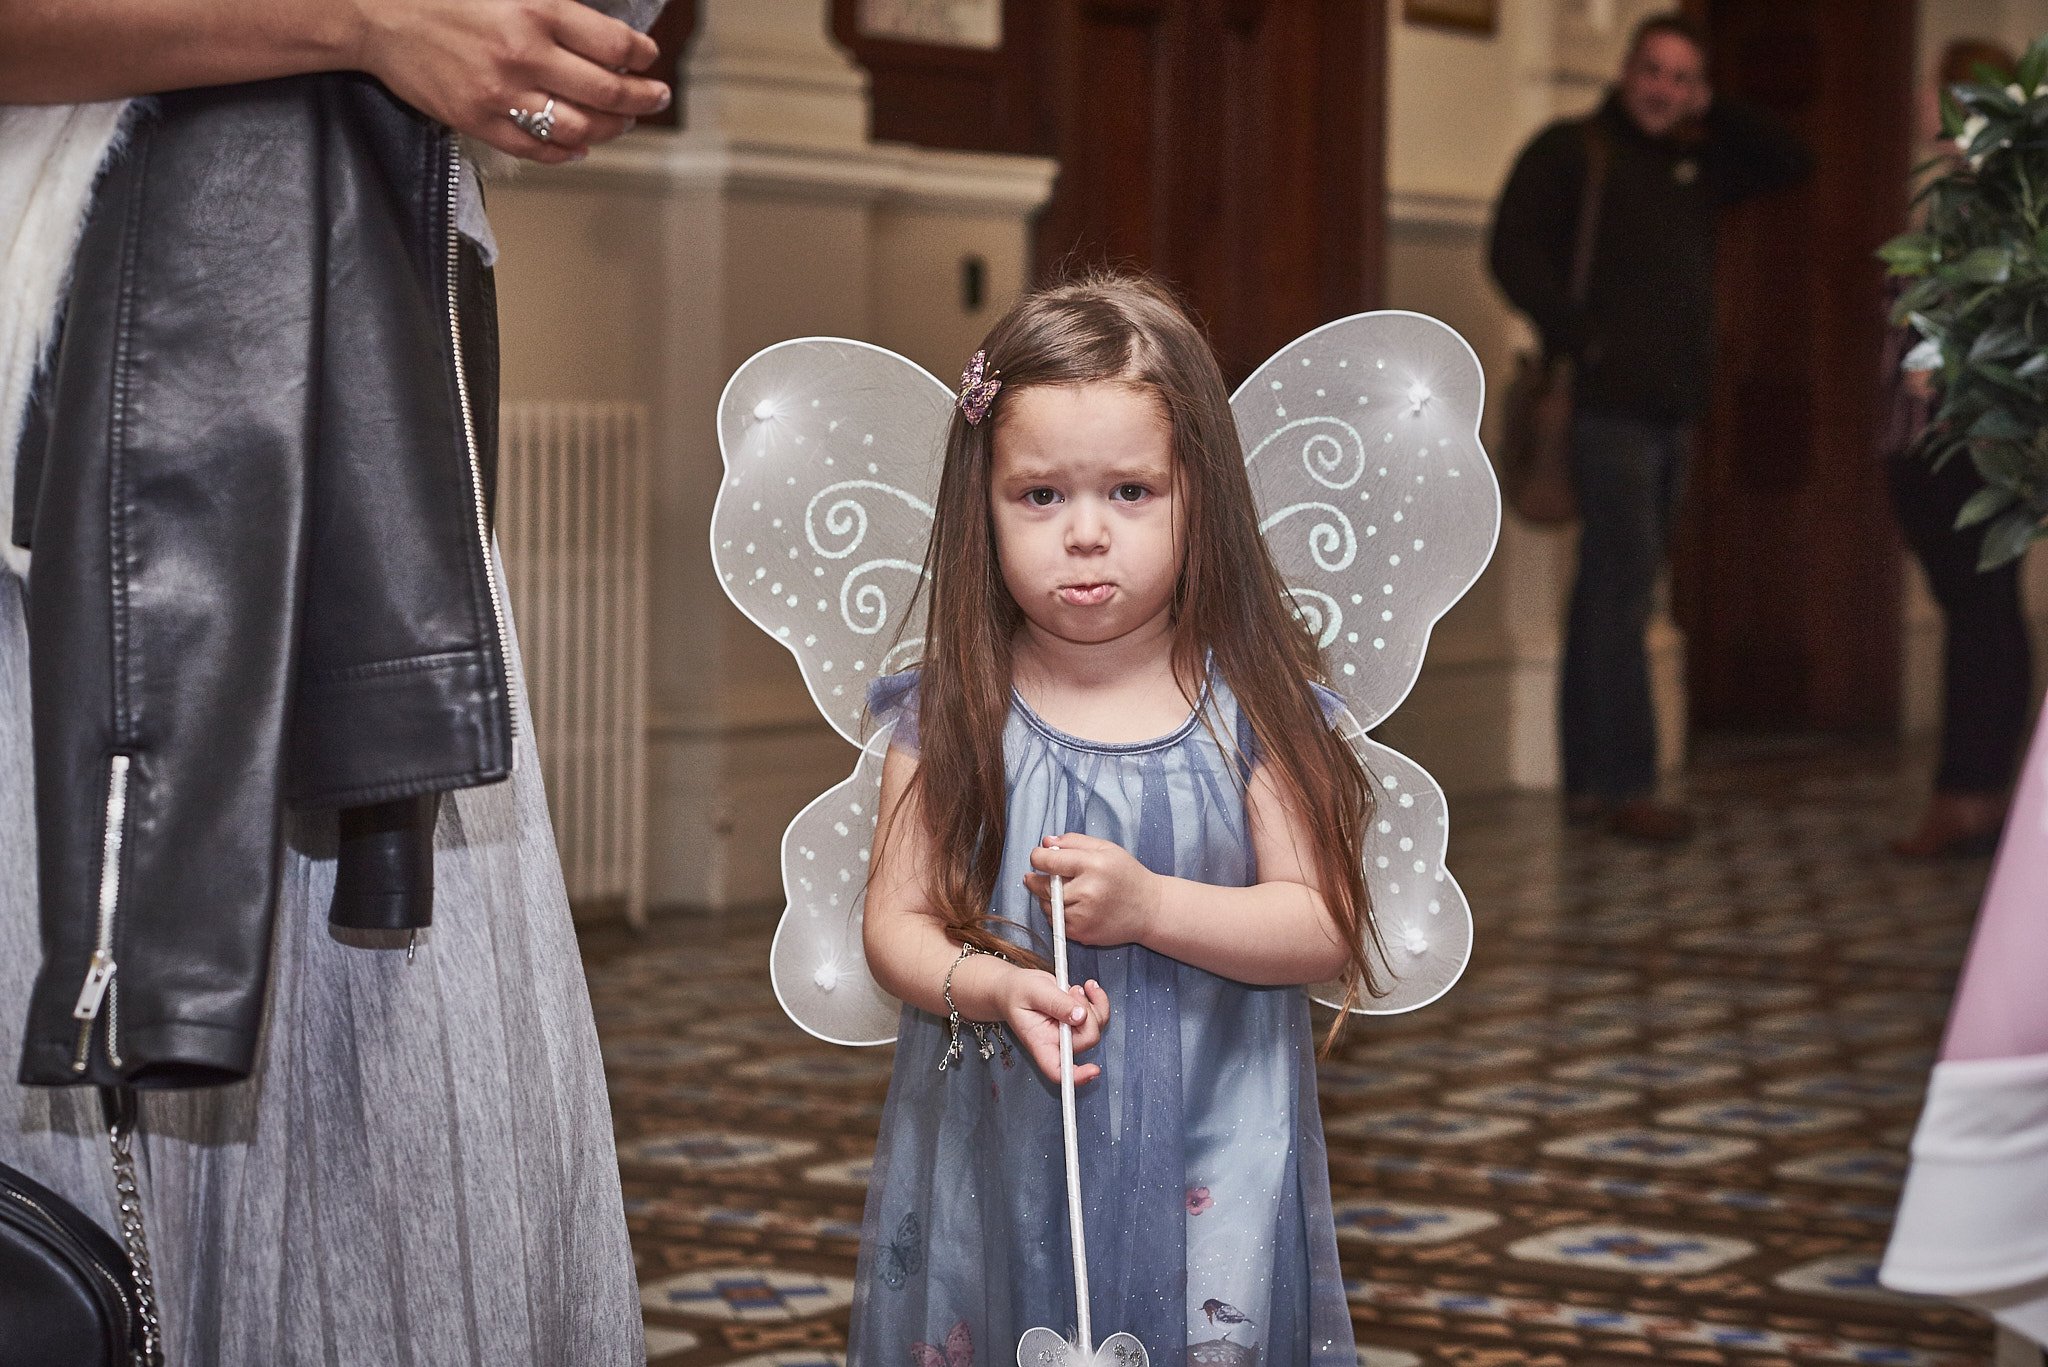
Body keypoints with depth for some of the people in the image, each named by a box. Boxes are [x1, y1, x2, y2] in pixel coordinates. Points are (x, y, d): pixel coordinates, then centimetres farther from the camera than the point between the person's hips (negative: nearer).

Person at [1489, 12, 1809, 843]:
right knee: (1623, 589, -11)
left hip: (1674, 408, 8)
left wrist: (1712, 117, 8)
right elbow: (1515, 251, -12)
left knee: (1614, 593, 10)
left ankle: (1589, 783, 14)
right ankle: (1627, 786, -10)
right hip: (1608, 404, -8)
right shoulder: (1570, 151, -2)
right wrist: (1579, 336, -17)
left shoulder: (1694, 164, 18)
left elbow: (1789, 164, 21)